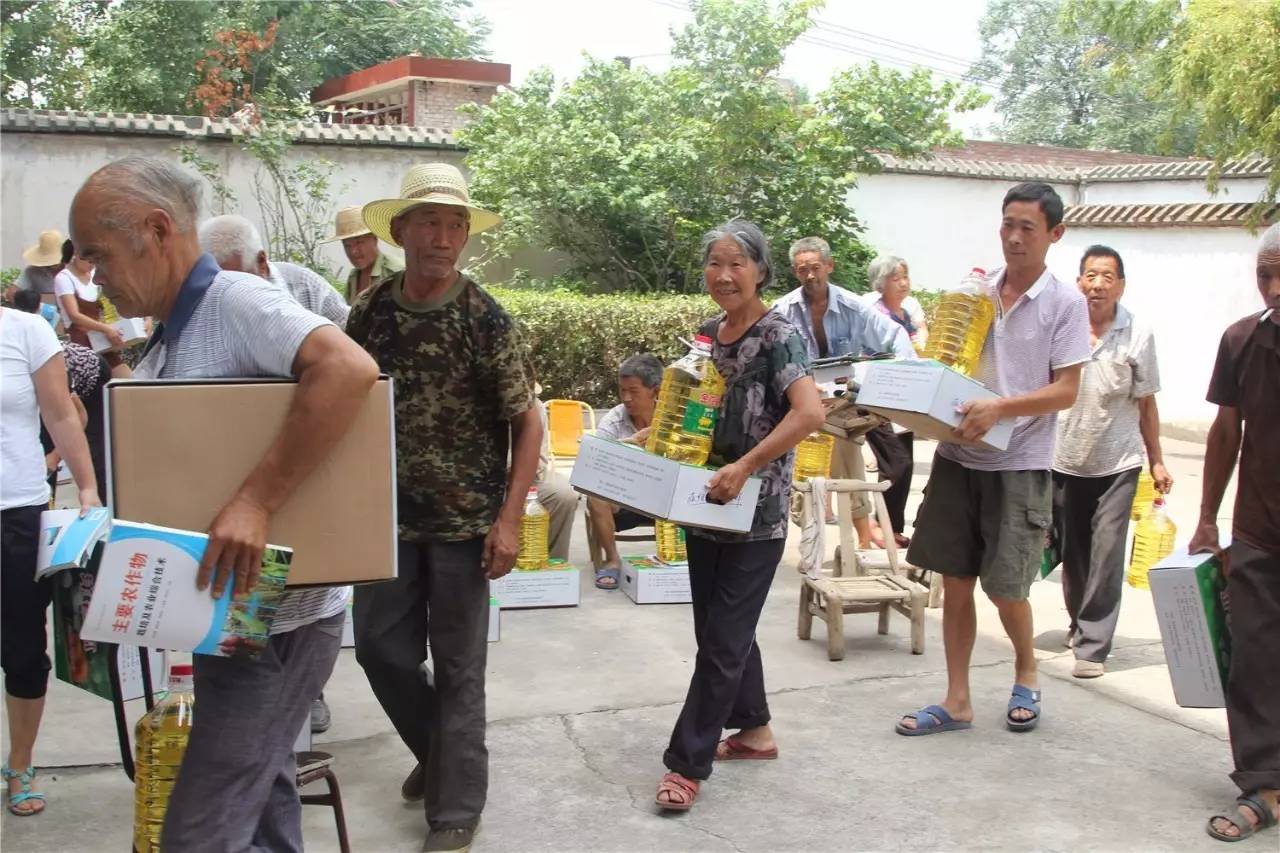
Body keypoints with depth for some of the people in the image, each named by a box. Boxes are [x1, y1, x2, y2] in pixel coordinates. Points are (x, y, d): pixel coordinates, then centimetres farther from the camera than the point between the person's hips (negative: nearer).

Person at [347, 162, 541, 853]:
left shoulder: (486, 319, -10)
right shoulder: (369, 310, 1)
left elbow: (527, 421, -8)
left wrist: (510, 519, -16)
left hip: (464, 521, -4)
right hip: (388, 516, 4)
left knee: (458, 666, 4)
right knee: (380, 648, 11)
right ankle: (438, 753, 38)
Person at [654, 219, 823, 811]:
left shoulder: (778, 335, -14)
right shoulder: (706, 333, 8)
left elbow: (810, 413, -26)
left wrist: (745, 466, -29)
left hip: (756, 512, -7)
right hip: (706, 504, 8)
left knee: (723, 638, 0)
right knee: (721, 627, 16)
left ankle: (688, 764, 7)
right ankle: (754, 730, 35)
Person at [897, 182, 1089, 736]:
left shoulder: (1065, 303, -5)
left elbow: (1067, 391, -10)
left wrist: (1000, 409, -23)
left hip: (1019, 464, -4)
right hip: (958, 456, 4)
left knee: (1005, 587, 0)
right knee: (955, 582, 7)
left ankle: (1026, 674, 30)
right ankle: (957, 702, 18)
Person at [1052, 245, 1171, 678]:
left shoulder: (1138, 335, -6)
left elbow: (1145, 403, 3)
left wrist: (1157, 461, 4)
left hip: (1117, 462, -1)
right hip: (1064, 459, 2)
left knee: (1106, 553, -7)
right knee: (1071, 550, 13)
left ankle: (1093, 645, -2)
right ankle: (1080, 623, 35)